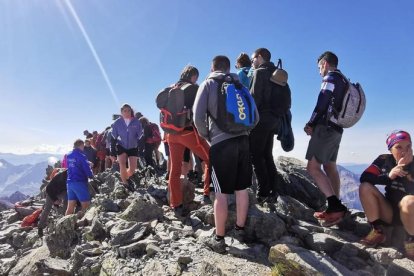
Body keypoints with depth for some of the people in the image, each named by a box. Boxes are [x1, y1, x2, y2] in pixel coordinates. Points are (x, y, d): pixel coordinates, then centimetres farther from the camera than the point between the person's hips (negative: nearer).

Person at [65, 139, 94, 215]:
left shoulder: (68, 155, 10)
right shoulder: (81, 156, -11)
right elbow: (87, 169, -13)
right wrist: (91, 176, 6)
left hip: (69, 182, 7)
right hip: (79, 182, -7)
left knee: (70, 207, 11)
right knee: (86, 205, 1)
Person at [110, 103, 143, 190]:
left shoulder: (136, 122, -13)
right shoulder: (117, 123, -11)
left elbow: (140, 137, -6)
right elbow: (113, 139, -5)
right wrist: (112, 153, -7)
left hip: (133, 147, 1)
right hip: (121, 146, -1)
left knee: (133, 169, -2)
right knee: (122, 165, -19)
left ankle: (126, 177, 32)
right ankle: (125, 184, 2)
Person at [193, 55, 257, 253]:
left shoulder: (208, 83, 4)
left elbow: (198, 116, -8)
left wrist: (206, 135, 7)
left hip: (221, 142, -4)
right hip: (242, 140, 5)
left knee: (221, 193, 1)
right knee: (242, 189, 13)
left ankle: (219, 239, 10)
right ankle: (240, 229, 27)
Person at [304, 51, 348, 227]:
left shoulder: (330, 78, -8)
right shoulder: (343, 81, 20)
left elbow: (322, 104, -17)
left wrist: (310, 124, -7)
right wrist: (314, 124, 12)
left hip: (326, 128, -10)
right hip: (336, 129, 10)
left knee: (312, 167, -13)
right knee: (330, 167, 13)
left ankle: (335, 205, -19)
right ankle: (336, 207, 16)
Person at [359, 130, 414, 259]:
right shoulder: (384, 160, -4)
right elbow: (364, 178, -15)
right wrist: (388, 176, -28)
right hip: (390, 211, 3)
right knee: (365, 187, -18)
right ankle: (378, 231, -11)